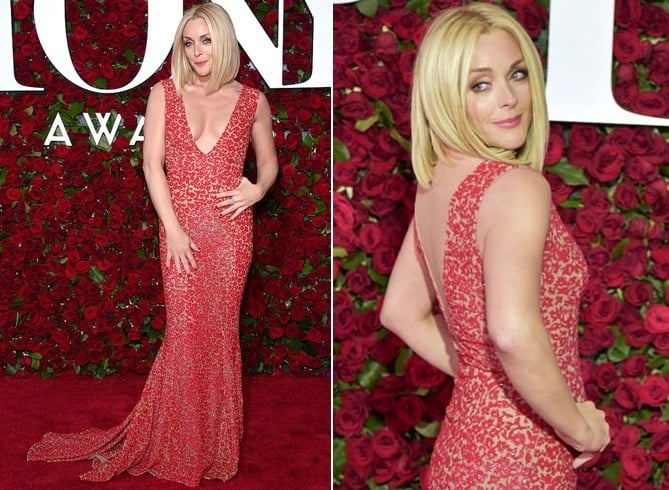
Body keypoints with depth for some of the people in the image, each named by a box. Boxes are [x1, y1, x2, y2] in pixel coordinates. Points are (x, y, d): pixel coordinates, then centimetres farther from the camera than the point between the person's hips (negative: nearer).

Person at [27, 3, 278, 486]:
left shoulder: (252, 101, 4)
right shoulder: (165, 93, 3)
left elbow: (269, 161, 16)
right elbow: (153, 162, -3)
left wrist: (258, 189, -7)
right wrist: (173, 229, -10)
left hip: (230, 231, 0)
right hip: (180, 227, 0)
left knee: (220, 329, 6)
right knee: (184, 330, 2)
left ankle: (215, 439, 24)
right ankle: (177, 442, 21)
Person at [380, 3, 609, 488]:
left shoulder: (438, 182, 3)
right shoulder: (519, 186, -21)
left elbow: (401, 313, 11)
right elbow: (514, 334, -34)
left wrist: (476, 375, 9)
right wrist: (581, 430, -19)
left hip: (462, 445, 8)